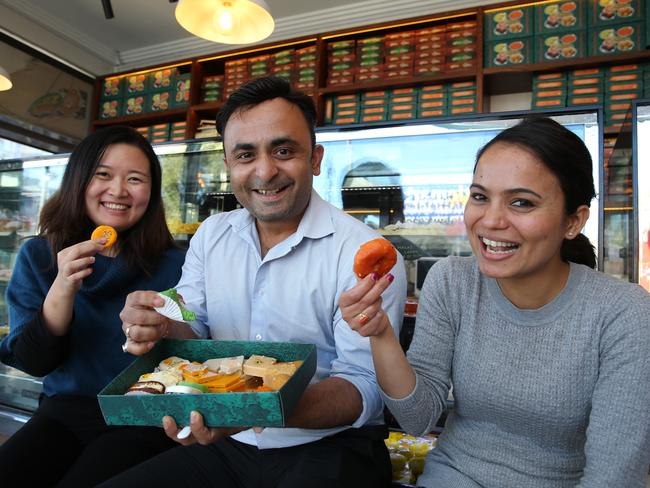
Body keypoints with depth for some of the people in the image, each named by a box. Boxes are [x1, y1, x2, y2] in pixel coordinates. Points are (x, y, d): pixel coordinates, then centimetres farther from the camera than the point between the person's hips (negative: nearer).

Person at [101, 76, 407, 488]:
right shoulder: (210, 234, 4)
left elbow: (365, 386, -17)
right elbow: (195, 334, 7)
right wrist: (162, 328, -16)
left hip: (329, 449, -4)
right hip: (225, 445, 5)